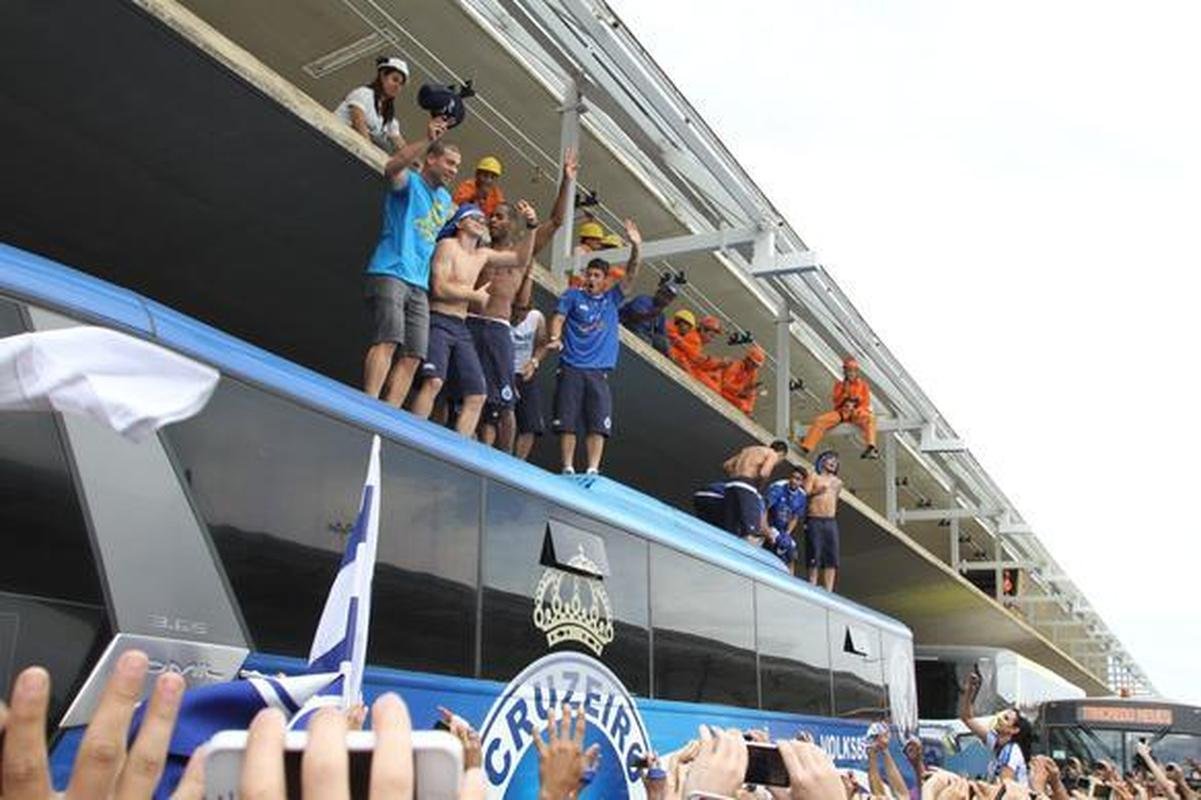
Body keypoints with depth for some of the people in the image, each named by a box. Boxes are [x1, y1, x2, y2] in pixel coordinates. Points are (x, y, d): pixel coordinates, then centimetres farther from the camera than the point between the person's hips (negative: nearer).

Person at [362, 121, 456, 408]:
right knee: (388, 340, -22)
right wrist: (427, 140, -29)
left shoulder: (445, 200, 26)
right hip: (389, 274, -7)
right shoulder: (408, 181, 4)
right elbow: (392, 167, -20)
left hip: (418, 284, 8)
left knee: (412, 356, -3)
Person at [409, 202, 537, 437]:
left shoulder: (482, 255, 19)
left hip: (461, 329, 8)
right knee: (433, 381, -29)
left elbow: (520, 260, 27)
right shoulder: (447, 245, -3)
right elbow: (440, 288, -14)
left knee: (477, 394, 1)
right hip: (439, 322, -8)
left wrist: (532, 226, 17)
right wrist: (476, 296, -3)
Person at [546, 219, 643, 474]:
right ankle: (567, 470, 2)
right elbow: (558, 318, 1)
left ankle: (592, 471, -8)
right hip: (571, 369, -2)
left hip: (599, 372, 2)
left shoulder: (611, 299, 15)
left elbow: (631, 275, 7)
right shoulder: (572, 295, 11)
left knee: (599, 425, -8)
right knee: (567, 423, -3)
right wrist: (555, 337, -21)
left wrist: (636, 247, -8)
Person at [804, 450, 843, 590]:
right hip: (815, 521, -5)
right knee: (814, 558, -6)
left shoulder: (838, 482, 18)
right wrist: (817, 491, -17)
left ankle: (828, 592, -3)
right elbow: (803, 494, -6)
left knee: (832, 559, -3)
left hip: (831, 522, 5)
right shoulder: (814, 477, 3)